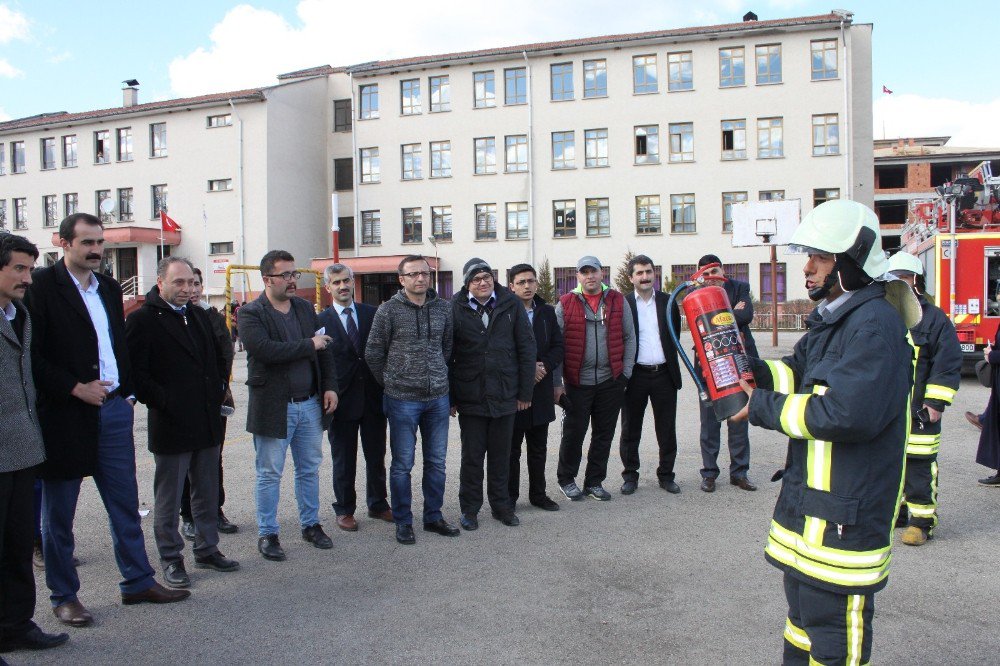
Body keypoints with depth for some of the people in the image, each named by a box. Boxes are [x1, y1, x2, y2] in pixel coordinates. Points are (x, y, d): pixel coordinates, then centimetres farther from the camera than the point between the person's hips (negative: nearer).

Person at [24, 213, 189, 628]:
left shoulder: (109, 288, 12)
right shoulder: (42, 286, -9)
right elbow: (32, 355, -13)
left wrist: (128, 391, 9)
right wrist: (75, 388, -16)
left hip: (113, 408, 6)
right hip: (65, 414, -6)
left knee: (125, 504, 12)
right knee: (58, 512, 9)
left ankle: (138, 582, 23)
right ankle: (64, 596, 22)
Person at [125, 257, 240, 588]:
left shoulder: (199, 316, 12)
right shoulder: (142, 319, -9)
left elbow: (218, 359, 22)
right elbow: (135, 373, -14)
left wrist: (218, 391, 9)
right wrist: (163, 402, -16)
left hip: (208, 421, 6)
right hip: (170, 424, -6)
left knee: (208, 492, 15)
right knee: (168, 497, 7)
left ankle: (207, 548, 28)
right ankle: (171, 558, 19)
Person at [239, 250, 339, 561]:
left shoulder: (305, 308, 10)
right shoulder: (251, 313, -9)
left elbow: (324, 349, 12)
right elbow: (263, 349, -26)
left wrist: (330, 386, 1)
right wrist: (309, 345, -18)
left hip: (310, 404, 5)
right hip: (273, 406, -5)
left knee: (309, 469, 15)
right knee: (269, 474, 6)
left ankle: (311, 524, 29)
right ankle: (267, 533, 19)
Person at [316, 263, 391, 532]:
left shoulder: (372, 313, 4)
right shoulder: (320, 321, -3)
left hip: (373, 396, 2)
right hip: (342, 399, -2)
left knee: (376, 457, 14)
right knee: (343, 460, 9)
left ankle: (377, 504, 30)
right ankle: (344, 510, 24)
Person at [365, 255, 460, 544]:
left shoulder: (443, 308, 4)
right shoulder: (388, 310, -7)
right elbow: (373, 354, 0)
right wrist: (392, 383, 6)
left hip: (438, 398, 4)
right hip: (402, 400, -4)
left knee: (436, 462, 12)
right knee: (402, 464, 4)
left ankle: (433, 517, 26)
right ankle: (403, 522, 17)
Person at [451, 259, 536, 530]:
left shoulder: (510, 305, 0)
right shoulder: (456, 309, -3)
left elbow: (526, 349, 2)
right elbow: (446, 354, -1)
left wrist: (525, 392, 0)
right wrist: (450, 397, -3)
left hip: (505, 396, 1)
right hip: (470, 397, -1)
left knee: (501, 455, 13)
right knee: (472, 456, 9)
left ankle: (501, 505, 27)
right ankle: (470, 508, 23)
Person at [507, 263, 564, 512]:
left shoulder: (547, 312, 9)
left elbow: (558, 347, 7)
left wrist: (544, 366, -10)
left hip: (541, 389, 5)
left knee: (538, 447, 14)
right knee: (512, 449, 6)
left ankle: (538, 494, 26)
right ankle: (510, 496, 17)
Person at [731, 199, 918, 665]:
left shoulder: (875, 324, -21)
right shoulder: (830, 319, 12)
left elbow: (846, 413, -29)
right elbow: (797, 374, 15)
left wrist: (763, 408, -20)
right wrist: (750, 371, -5)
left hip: (846, 512, -10)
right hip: (808, 497, 10)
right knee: (803, 608, 25)